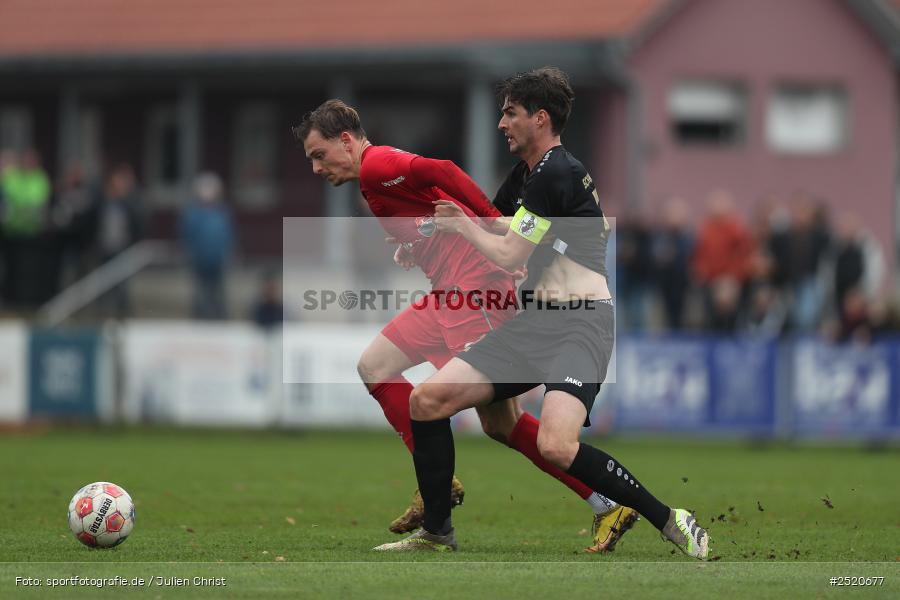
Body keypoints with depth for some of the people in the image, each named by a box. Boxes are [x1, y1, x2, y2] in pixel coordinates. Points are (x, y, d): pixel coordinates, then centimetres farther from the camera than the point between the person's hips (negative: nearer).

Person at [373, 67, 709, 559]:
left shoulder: (557, 174, -12)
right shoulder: (525, 174, 18)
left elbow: (507, 255, -8)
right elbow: (497, 238, 37)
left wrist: (463, 224, 9)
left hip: (578, 322, -9)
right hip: (532, 321, 9)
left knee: (556, 446, -31)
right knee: (426, 401, -1)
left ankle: (671, 523, -18)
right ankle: (436, 534, 12)